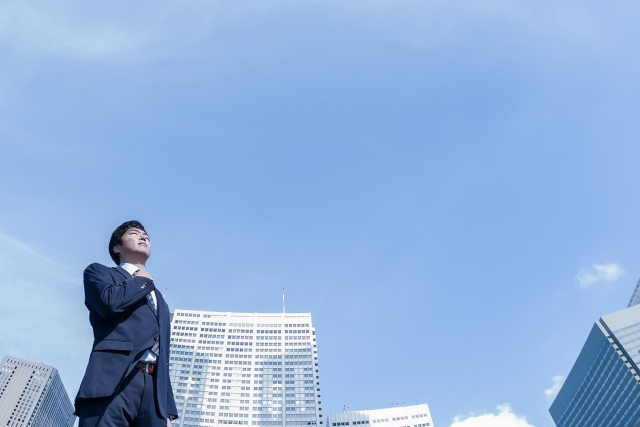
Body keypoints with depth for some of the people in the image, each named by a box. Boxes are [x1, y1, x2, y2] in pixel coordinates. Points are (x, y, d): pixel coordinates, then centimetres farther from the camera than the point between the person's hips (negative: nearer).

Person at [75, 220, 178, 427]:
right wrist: (143, 281, 11)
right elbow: (109, 301, -9)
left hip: (153, 390, 5)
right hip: (113, 382, -4)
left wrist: (168, 409, 14)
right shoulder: (99, 272, 16)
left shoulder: (159, 300, 31)